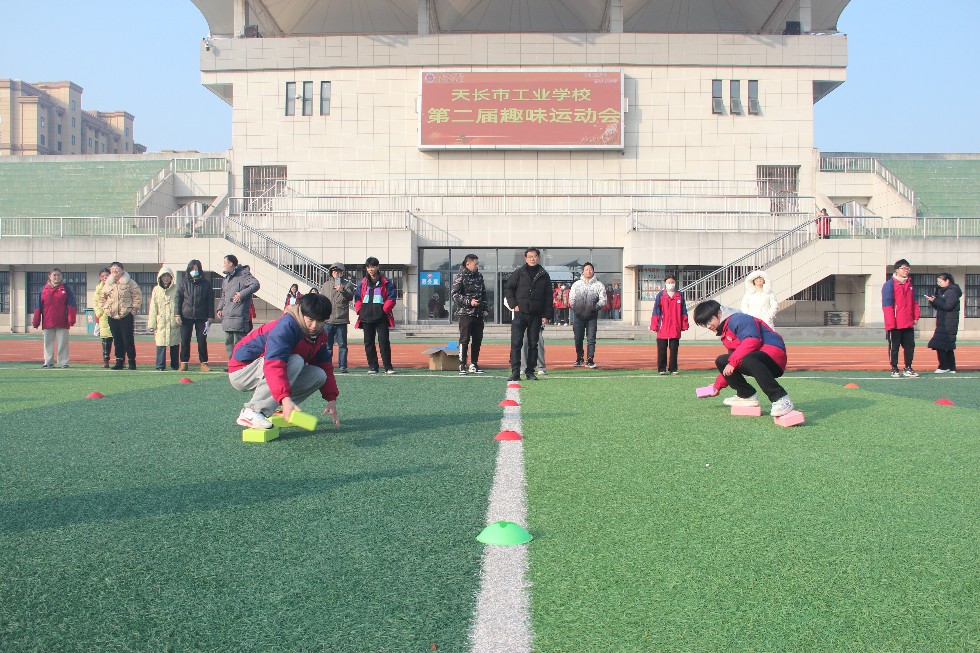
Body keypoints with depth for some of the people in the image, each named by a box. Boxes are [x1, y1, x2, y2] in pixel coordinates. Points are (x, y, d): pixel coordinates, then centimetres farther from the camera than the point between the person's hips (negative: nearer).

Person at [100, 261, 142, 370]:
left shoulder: (129, 283, -2)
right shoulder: (108, 284, 12)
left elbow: (138, 296, -2)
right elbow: (103, 298, 25)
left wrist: (134, 309, -7)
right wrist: (105, 308, 12)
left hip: (126, 315, -4)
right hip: (112, 316, 4)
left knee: (128, 340, -5)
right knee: (117, 340, 7)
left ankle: (132, 361, 4)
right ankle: (119, 361, 14)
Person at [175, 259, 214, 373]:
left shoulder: (206, 284, 5)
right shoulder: (183, 283, 6)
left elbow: (210, 301, 6)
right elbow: (178, 299, 6)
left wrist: (210, 317, 1)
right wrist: (178, 314, -3)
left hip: (201, 317, -1)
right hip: (186, 316, 1)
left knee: (202, 340, 0)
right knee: (185, 341, 3)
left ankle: (203, 363, 7)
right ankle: (184, 363, 10)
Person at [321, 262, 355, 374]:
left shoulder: (347, 284, 6)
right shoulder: (326, 285, 16)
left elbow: (350, 296, -10)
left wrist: (342, 291, -28)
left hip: (341, 320, -3)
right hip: (327, 319, 3)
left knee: (342, 344, -3)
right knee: (327, 345, 5)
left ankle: (343, 366, 0)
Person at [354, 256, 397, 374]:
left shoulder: (386, 283, 3)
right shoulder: (362, 283, 12)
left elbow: (391, 298, -2)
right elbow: (357, 298, 13)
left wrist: (384, 310, -12)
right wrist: (359, 310, -2)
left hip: (381, 317, -4)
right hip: (366, 317, 4)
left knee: (384, 341, -8)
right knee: (368, 342, 5)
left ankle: (388, 367, -4)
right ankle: (372, 367, 12)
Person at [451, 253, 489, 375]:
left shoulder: (479, 276, 15)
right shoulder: (460, 276, -5)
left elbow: (484, 294, 22)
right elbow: (454, 294, -11)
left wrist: (486, 309, 14)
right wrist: (469, 301, -19)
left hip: (479, 314, 6)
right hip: (466, 313, -6)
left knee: (478, 340, 8)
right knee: (464, 340, -6)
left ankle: (474, 364, 17)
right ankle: (462, 366, -3)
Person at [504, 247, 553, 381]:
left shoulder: (544, 275, 7)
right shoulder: (518, 273, 3)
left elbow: (548, 297, 8)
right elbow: (508, 288, 7)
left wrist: (547, 315, 2)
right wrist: (514, 305, -3)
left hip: (536, 316, 2)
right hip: (520, 314, -2)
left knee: (533, 344, 6)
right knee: (516, 343, -7)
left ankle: (530, 371, 13)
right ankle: (515, 372, -6)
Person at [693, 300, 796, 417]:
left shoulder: (738, 319, -9)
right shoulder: (725, 333, 23)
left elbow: (752, 340, -28)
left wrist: (733, 361, -28)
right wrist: (718, 385, 28)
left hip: (774, 355, -10)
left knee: (747, 359, -40)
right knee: (721, 361, 10)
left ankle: (782, 400, -39)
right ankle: (747, 396, 8)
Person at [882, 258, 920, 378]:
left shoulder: (909, 284, 15)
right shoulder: (890, 284, -6)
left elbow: (914, 302, 20)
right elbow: (887, 304, -10)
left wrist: (916, 316, 9)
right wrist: (890, 322, -15)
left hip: (908, 323, 6)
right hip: (895, 324, -6)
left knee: (910, 345, 8)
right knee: (894, 347, 2)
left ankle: (908, 368, 17)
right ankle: (894, 369, 9)